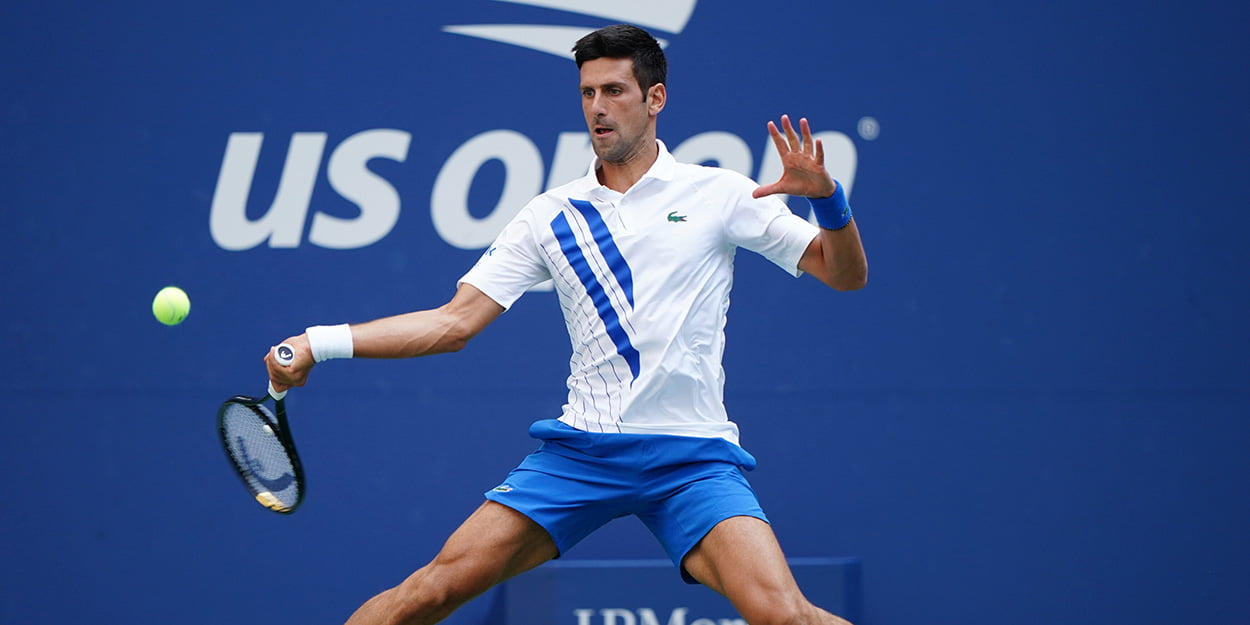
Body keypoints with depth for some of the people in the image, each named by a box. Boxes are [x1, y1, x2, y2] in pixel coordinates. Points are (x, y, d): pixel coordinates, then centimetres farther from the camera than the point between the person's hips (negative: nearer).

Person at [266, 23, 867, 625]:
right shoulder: (552, 214, 10)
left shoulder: (720, 193, 4)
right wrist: (320, 343, -1)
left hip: (691, 458, -2)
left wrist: (826, 197, -16)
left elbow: (846, 275, 5)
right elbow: (456, 320, 8)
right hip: (580, 447, 2)